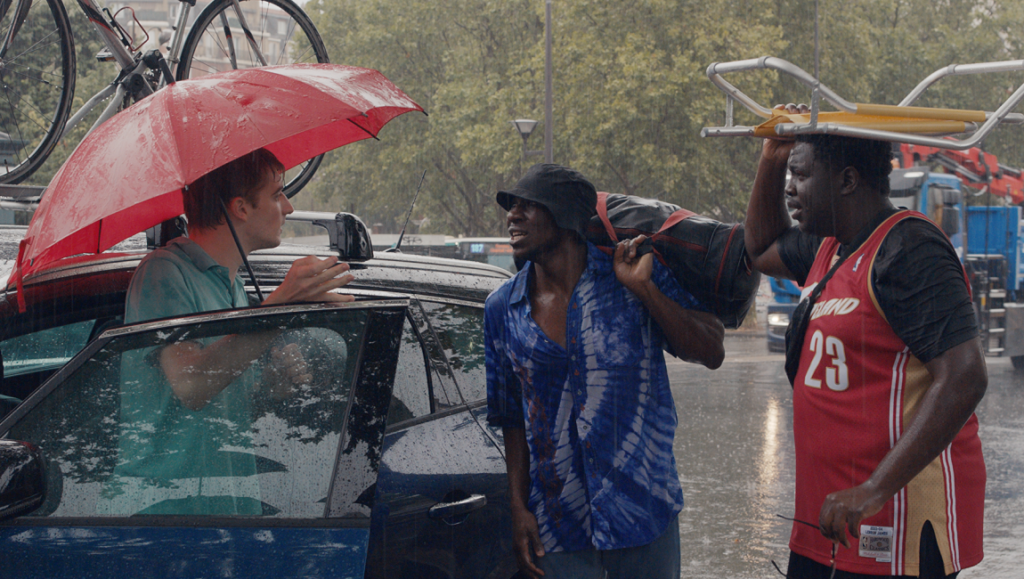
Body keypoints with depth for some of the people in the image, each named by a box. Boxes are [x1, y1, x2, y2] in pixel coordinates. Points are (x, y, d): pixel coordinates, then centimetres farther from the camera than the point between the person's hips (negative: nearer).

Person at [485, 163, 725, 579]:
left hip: (643, 510, -2)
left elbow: (711, 354, -8)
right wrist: (519, 509, 3)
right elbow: (512, 420, 10)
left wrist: (644, 289, -16)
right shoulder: (502, 309, 4)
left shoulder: (630, 276, -4)